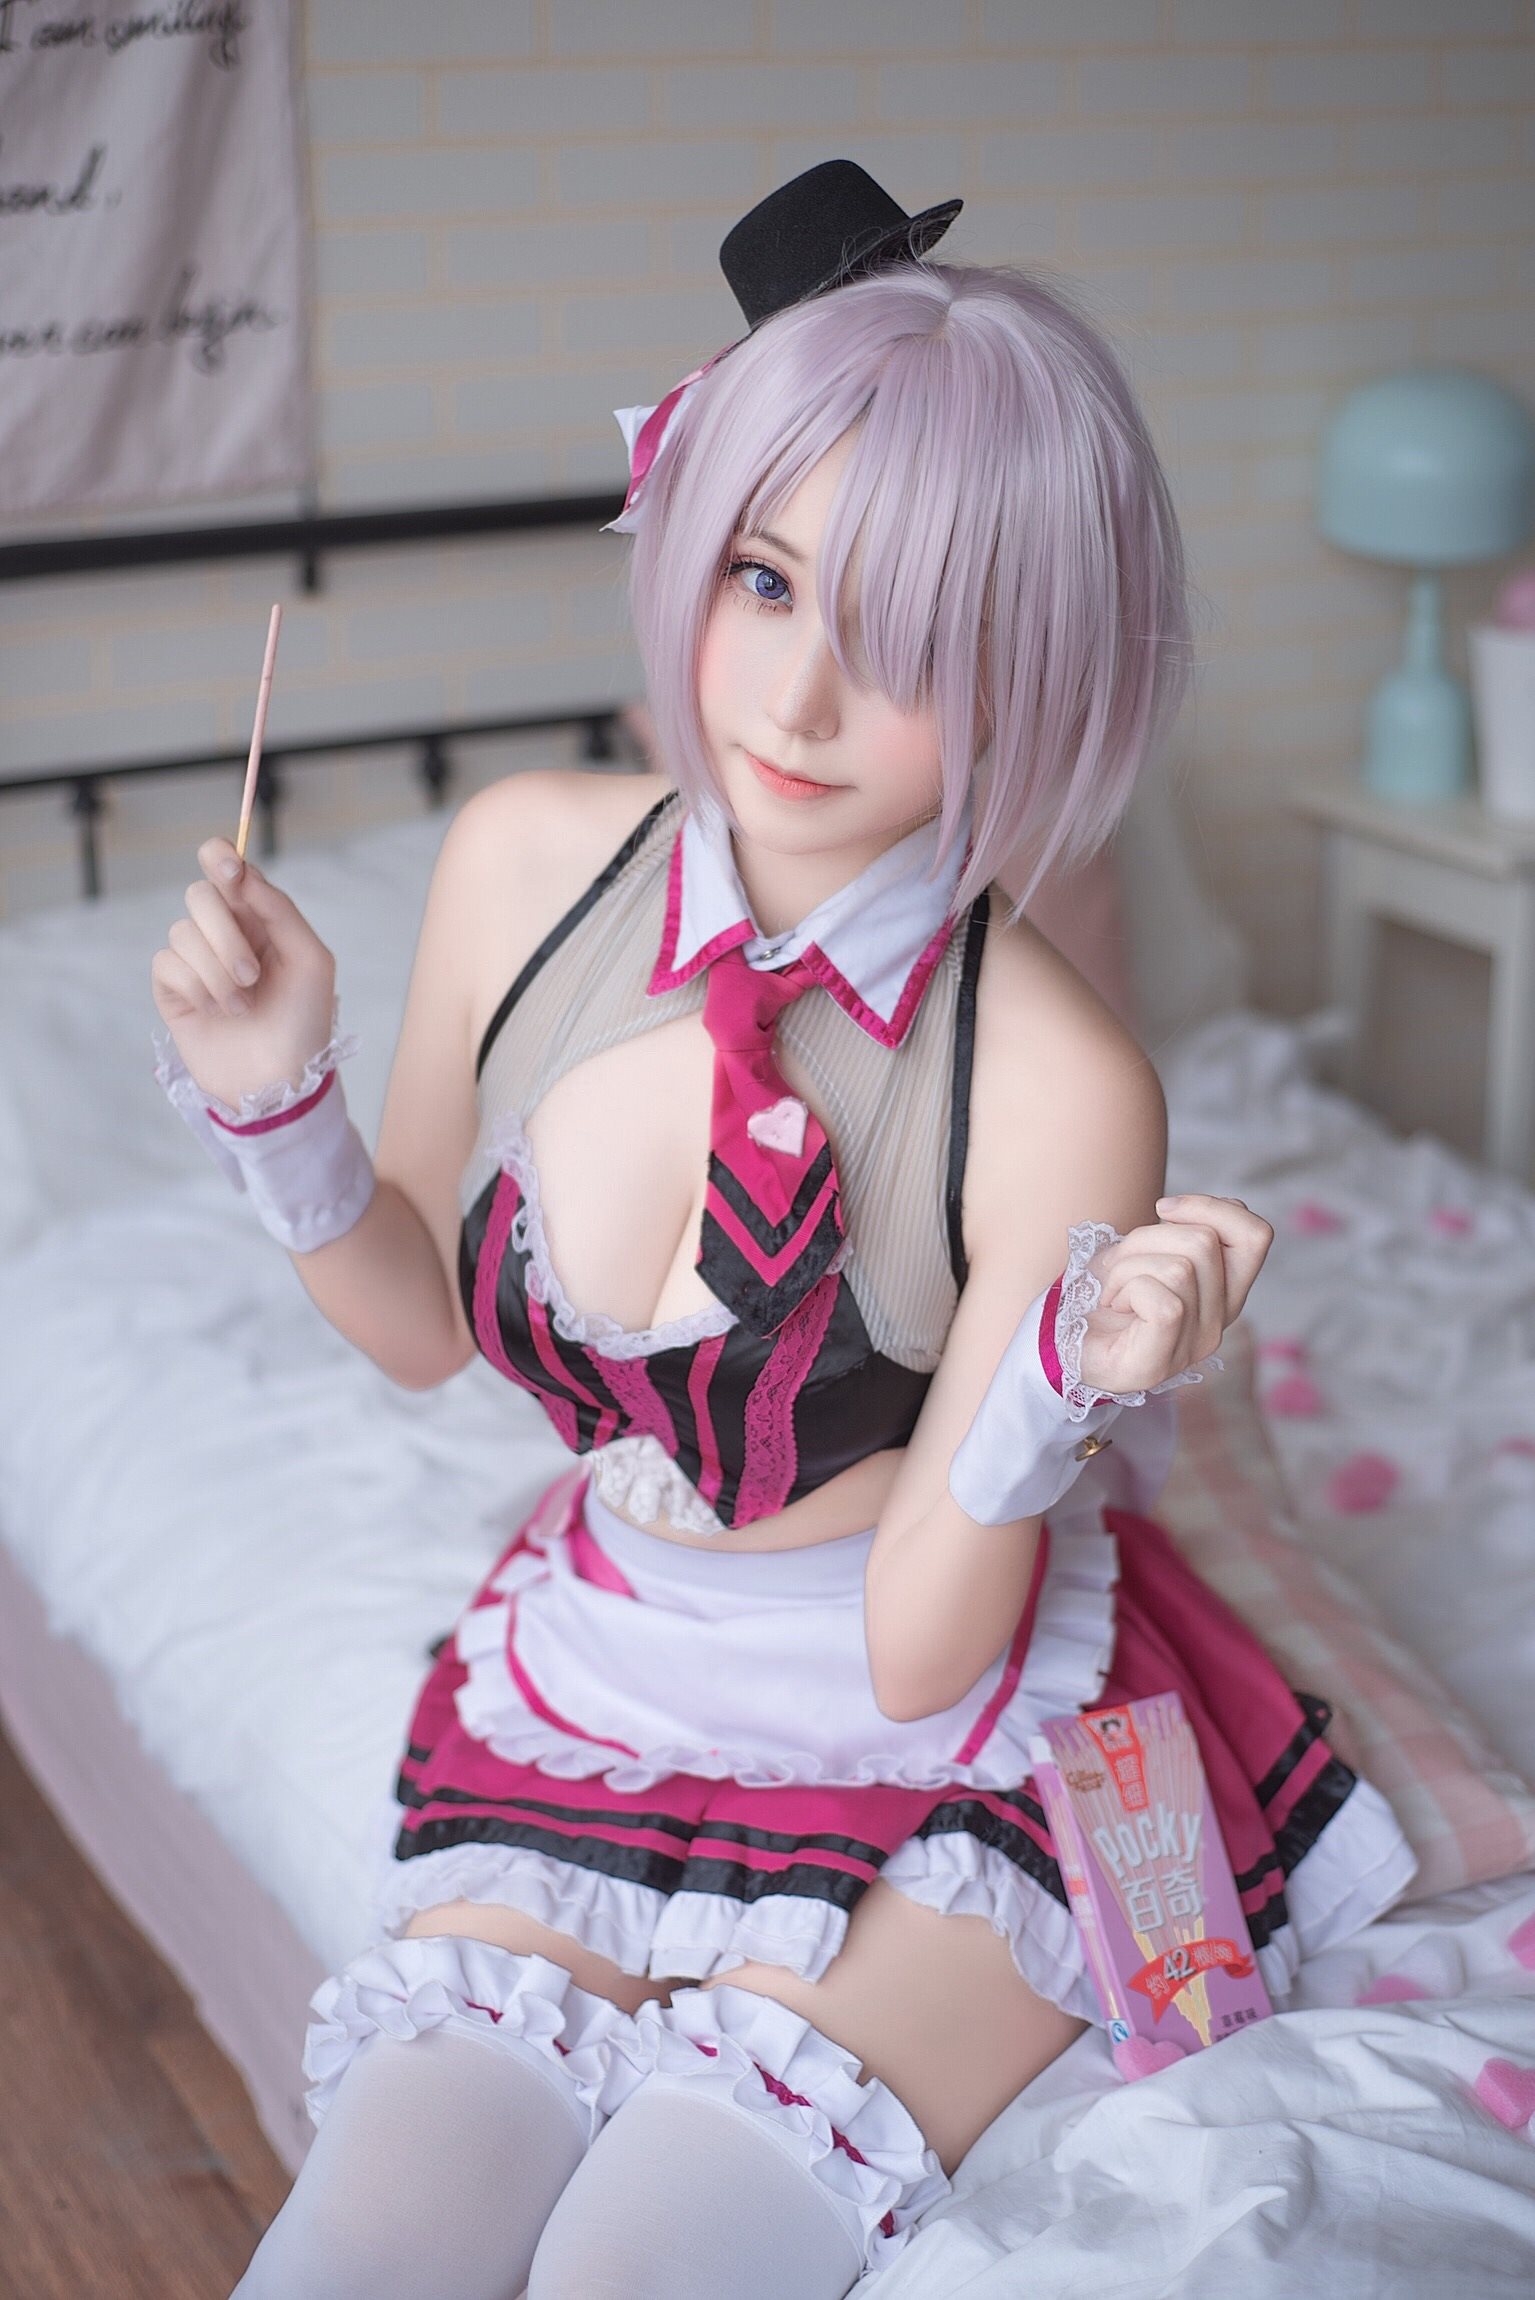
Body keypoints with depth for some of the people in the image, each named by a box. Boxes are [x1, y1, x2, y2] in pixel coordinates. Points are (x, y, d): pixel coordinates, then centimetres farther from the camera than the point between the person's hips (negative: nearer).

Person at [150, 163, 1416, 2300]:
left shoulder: (1053, 1089, -25)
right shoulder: (526, 866, -12)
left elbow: (921, 1655, -17)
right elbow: (419, 1322, 6)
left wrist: (1065, 1391, -33)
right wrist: (279, 1105, -11)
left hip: (945, 1773, -3)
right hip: (590, 1695, 4)